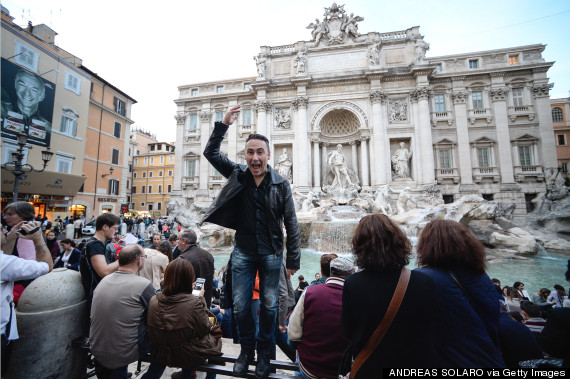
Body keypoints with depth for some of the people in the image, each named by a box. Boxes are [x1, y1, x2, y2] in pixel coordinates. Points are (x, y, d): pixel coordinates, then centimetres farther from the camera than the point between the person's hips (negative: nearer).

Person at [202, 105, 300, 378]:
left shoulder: (281, 184, -8)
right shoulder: (238, 175, -1)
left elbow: (291, 224, -6)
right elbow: (210, 153, -1)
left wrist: (293, 259, -7)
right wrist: (223, 125, -13)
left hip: (271, 254, -1)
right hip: (243, 252, 2)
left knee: (269, 306, 13)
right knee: (240, 306, 12)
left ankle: (264, 351, 36)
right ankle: (246, 349, 36)